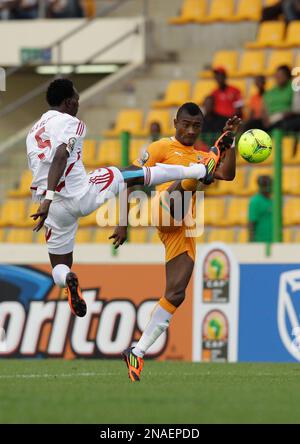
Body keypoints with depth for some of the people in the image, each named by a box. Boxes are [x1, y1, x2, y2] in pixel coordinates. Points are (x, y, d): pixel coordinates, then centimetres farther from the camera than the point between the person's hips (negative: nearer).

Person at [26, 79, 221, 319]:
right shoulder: (70, 122, -7)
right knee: (135, 174, 14)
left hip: (56, 207, 6)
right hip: (81, 193, -6)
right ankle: (201, 170, 27)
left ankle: (66, 279, -20)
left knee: (59, 267, 18)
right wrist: (49, 198, -32)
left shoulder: (34, 131, 16)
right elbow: (60, 158, -23)